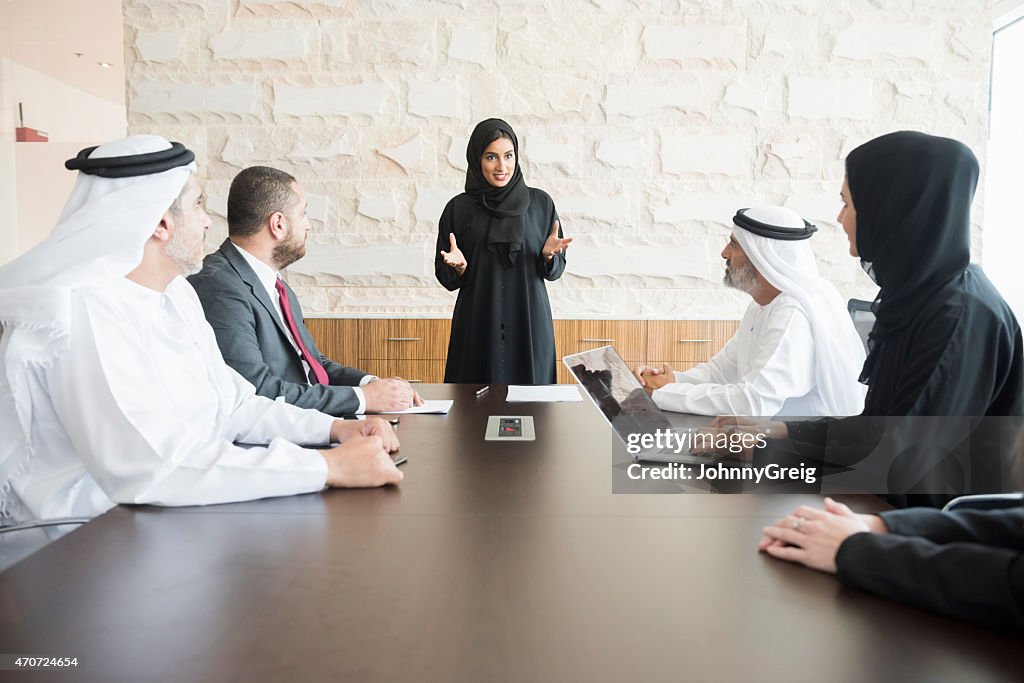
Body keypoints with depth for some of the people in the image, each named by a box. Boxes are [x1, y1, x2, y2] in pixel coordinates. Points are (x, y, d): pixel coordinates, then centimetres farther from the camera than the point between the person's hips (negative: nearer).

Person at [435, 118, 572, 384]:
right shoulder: (459, 208, 1)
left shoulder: (540, 203, 2)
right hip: (478, 327, 0)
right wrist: (458, 266, -16)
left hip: (529, 324, 1)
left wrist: (549, 254, -14)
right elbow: (446, 277, 5)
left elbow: (554, 271, 6)